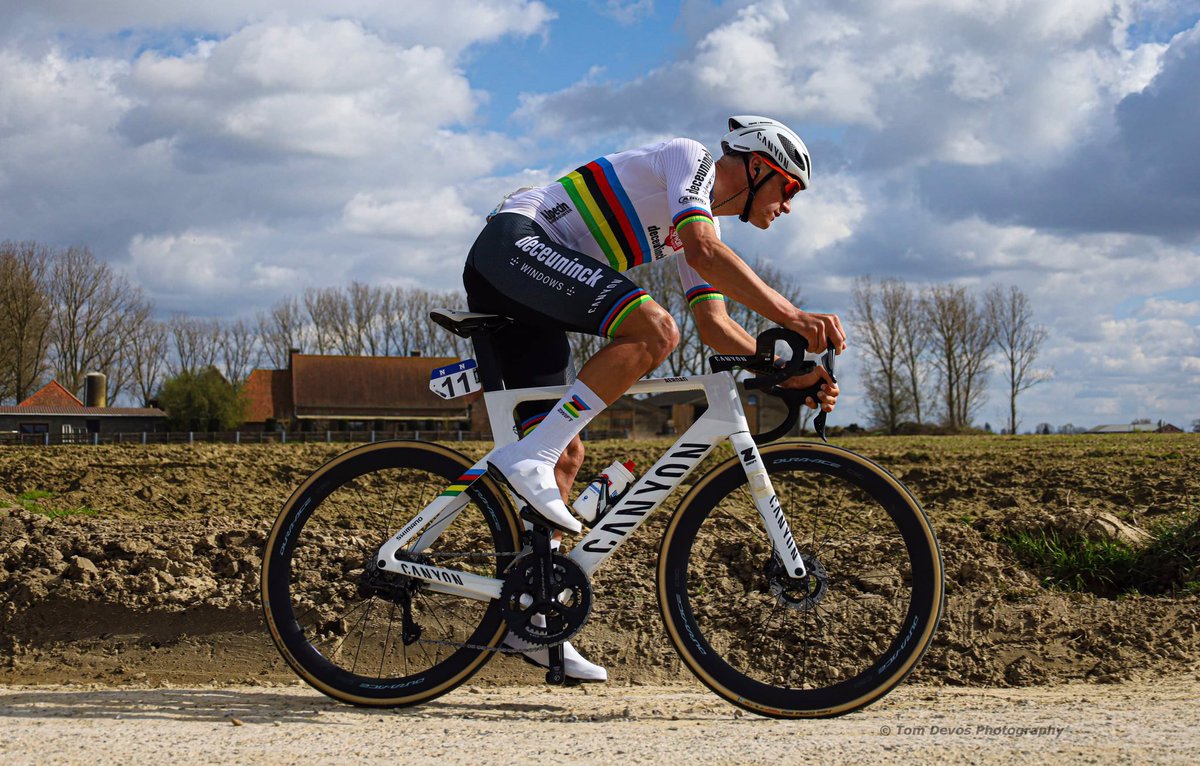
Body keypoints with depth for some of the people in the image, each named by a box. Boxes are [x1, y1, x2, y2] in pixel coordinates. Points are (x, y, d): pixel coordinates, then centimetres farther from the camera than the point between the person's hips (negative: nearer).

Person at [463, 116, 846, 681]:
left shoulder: (701, 222, 24)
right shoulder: (690, 158, -3)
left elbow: (715, 325, 18)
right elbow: (704, 251, -20)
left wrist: (791, 373, 6)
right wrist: (791, 316, -25)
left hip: (514, 301, 10)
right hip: (516, 240, -10)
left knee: (566, 454, 5)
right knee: (654, 329, -27)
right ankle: (527, 459, -27)